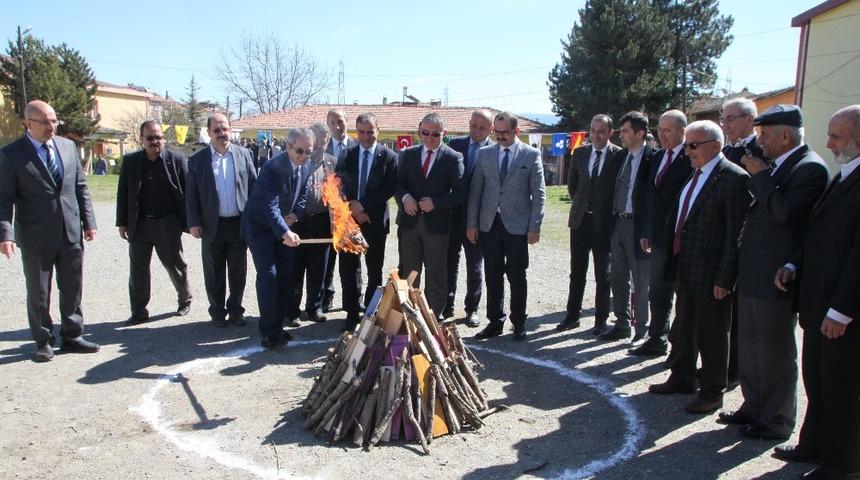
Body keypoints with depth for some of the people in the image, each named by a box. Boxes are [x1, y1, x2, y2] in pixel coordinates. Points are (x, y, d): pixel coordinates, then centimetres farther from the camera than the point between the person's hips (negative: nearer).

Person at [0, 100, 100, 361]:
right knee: (38, 293, 8)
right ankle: (43, 342, 22)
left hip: (71, 233, 4)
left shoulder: (68, 146, 6)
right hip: (36, 236, -3)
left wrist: (88, 220, 7)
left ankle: (71, 336, 24)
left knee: (73, 288, 11)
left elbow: (81, 187, 11)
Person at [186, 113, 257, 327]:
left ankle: (235, 310, 25)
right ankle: (217, 312, 24)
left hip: (240, 224, 1)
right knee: (214, 274, 9)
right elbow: (191, 195, 0)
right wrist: (193, 223, -7)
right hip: (213, 226, -1)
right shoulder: (197, 160, -1)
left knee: (238, 271, 10)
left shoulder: (243, 155, 2)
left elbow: (254, 187, 5)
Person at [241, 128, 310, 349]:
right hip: (260, 227, -7)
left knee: (286, 275, 7)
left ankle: (277, 325, 20)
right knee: (268, 275, -10)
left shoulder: (304, 167, -4)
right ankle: (268, 332, 0)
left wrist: (296, 213, -7)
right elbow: (270, 206, -35)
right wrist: (285, 233, -48)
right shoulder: (273, 168, -27)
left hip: (283, 226, 7)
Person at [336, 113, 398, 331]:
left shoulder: (389, 157, -3)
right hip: (350, 218, 2)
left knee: (375, 270, 8)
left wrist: (362, 204, -14)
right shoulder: (347, 155, 6)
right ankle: (352, 312, 15)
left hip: (375, 220, -2)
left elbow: (389, 189, -9)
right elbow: (339, 186, 3)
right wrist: (352, 208, -10)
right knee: (348, 268, 4)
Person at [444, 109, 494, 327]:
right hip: (453, 213, 3)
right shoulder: (455, 144, 3)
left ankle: (472, 309, 23)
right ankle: (447, 306, 22)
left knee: (475, 267, 10)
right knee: (450, 262, 11)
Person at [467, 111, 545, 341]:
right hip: (489, 225, 3)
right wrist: (471, 223, 4)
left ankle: (518, 323, 18)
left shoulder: (531, 155, 0)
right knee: (493, 277, 8)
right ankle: (495, 322, 19)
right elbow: (475, 190, 9)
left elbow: (538, 194, -2)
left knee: (517, 277, 5)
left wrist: (534, 227, -7)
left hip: (517, 226, -3)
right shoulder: (484, 154, 8)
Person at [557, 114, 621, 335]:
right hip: (580, 219, 4)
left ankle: (601, 320, 16)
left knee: (603, 274, 6)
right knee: (577, 272, 11)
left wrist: (612, 214, -2)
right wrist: (580, 204, 13)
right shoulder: (579, 153, 6)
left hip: (605, 223, -4)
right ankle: (572, 316, 20)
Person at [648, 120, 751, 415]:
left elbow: (736, 233, -17)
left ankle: (712, 392, 22)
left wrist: (725, 278, -18)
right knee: (685, 329, 20)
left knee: (711, 335, 6)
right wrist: (675, 262, 12)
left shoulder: (734, 178, -14)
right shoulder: (695, 174, 11)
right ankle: (682, 379, 37)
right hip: (685, 269, 8)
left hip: (711, 274, -8)